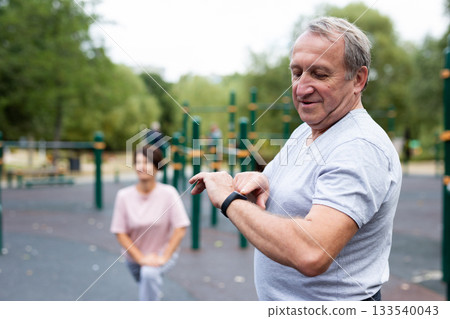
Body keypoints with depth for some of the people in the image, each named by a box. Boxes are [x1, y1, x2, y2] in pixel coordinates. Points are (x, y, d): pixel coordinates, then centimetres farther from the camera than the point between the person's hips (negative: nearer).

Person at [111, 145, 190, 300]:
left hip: (164, 253, -3)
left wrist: (163, 257, -20)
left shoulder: (168, 193, -19)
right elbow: (120, 233, -11)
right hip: (135, 256, 3)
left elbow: (180, 229, -17)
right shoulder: (124, 196, -14)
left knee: (149, 273, -33)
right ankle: (156, 293, 61)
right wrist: (141, 258, -17)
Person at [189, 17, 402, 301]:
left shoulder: (361, 148, -26)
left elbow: (311, 255, -38)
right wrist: (257, 180, -12)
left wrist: (230, 199, -27)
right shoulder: (304, 132, 5)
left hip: (334, 300, -8)